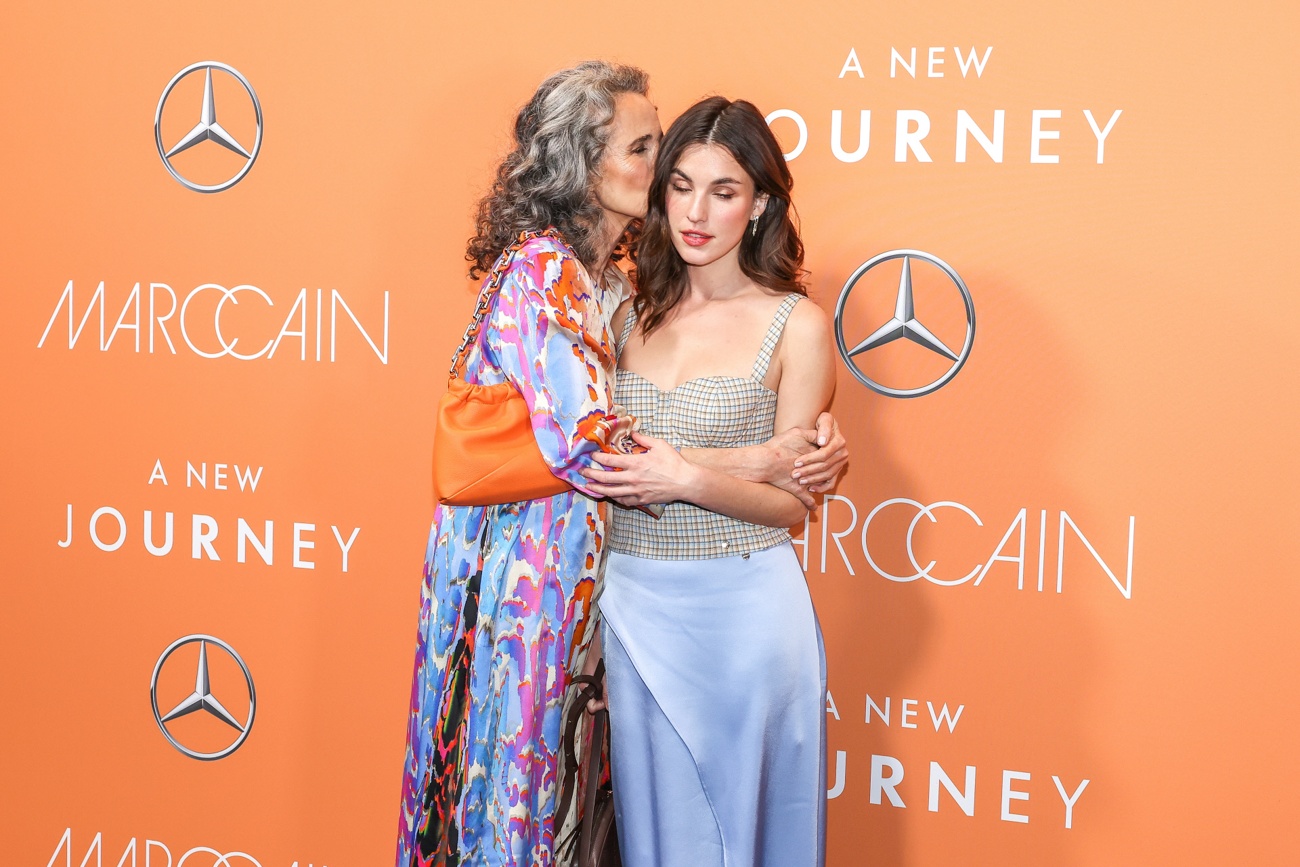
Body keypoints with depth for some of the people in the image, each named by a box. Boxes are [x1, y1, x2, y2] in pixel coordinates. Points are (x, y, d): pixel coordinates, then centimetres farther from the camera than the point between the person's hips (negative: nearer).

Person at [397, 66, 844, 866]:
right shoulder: (541, 272, -16)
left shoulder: (611, 282, 10)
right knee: (519, 762, 3)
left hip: (575, 566, 8)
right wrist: (759, 463, -20)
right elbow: (591, 449, -24)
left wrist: (809, 448, -9)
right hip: (524, 566, -8)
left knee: (561, 764, 15)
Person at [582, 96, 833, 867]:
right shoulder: (630, 315, 6)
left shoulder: (795, 325, -6)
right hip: (632, 607, 4)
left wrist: (685, 480, -22)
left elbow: (791, 502, -8)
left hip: (743, 609, -4)